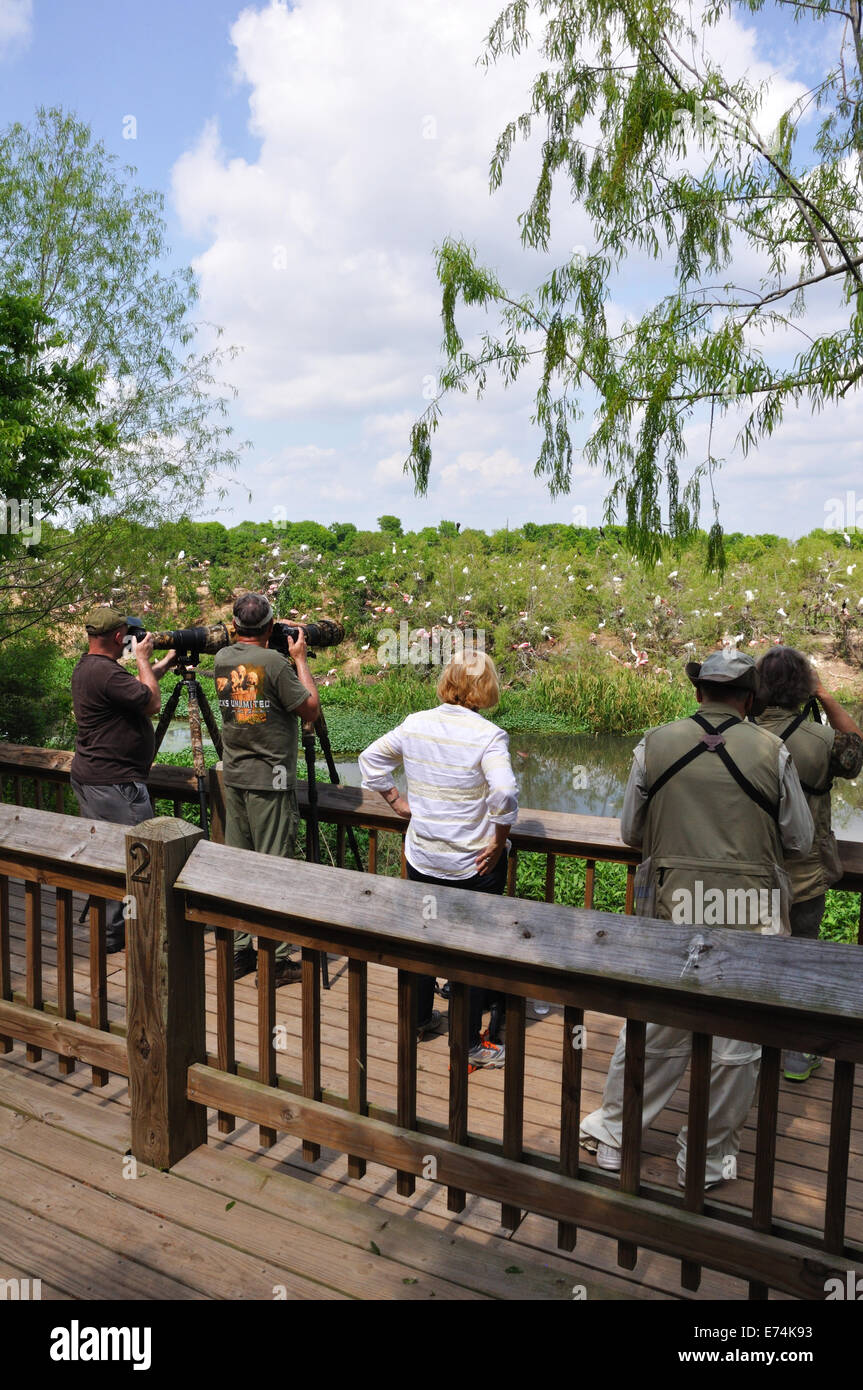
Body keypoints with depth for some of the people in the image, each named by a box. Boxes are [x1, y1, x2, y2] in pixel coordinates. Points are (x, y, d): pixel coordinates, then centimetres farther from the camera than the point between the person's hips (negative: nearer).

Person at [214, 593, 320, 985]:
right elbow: (311, 709, -9)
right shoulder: (274, 662, -16)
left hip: (233, 777, 7)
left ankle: (239, 950, 21)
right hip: (270, 780, -7)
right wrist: (300, 658, 1)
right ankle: (275, 959, 5)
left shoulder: (222, 659, 5)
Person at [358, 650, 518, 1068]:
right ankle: (470, 1046, 18)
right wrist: (498, 842, -16)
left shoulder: (415, 725, -2)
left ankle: (420, 1018, 40)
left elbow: (370, 760, 7)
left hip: (421, 857, 5)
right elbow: (504, 794, -29)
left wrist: (398, 802, 12)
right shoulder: (488, 736, -18)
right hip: (474, 865, -5)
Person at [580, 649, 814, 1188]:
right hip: (749, 918, -2)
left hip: (673, 907, 2)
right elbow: (800, 839, 3)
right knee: (736, 1043, 15)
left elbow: (631, 831, 5)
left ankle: (614, 1134, 32)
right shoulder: (772, 751, -8)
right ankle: (708, 1158, 30)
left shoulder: (655, 744, -4)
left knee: (654, 1025, 18)